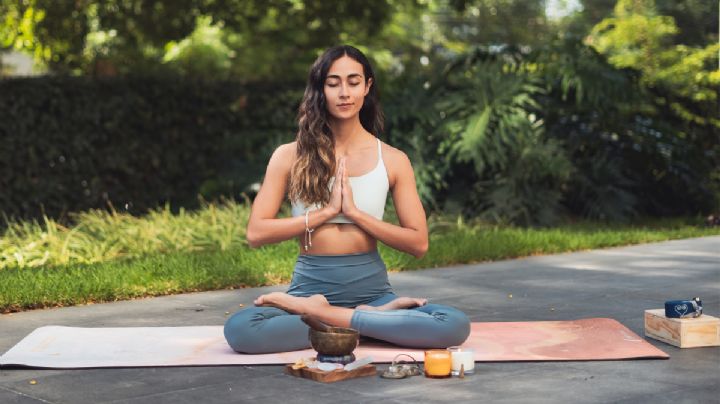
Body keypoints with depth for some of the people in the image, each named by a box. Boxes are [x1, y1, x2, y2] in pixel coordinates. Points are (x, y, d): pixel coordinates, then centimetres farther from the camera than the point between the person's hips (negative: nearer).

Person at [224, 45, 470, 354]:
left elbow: (418, 243, 1)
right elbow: (256, 233, -4)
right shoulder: (290, 156, 3)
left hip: (370, 288, 1)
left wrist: (354, 211, -10)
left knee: (456, 325, -28)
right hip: (310, 286, -1)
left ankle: (324, 316, -17)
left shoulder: (393, 160, 5)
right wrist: (327, 210, -10)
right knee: (239, 329, -33)